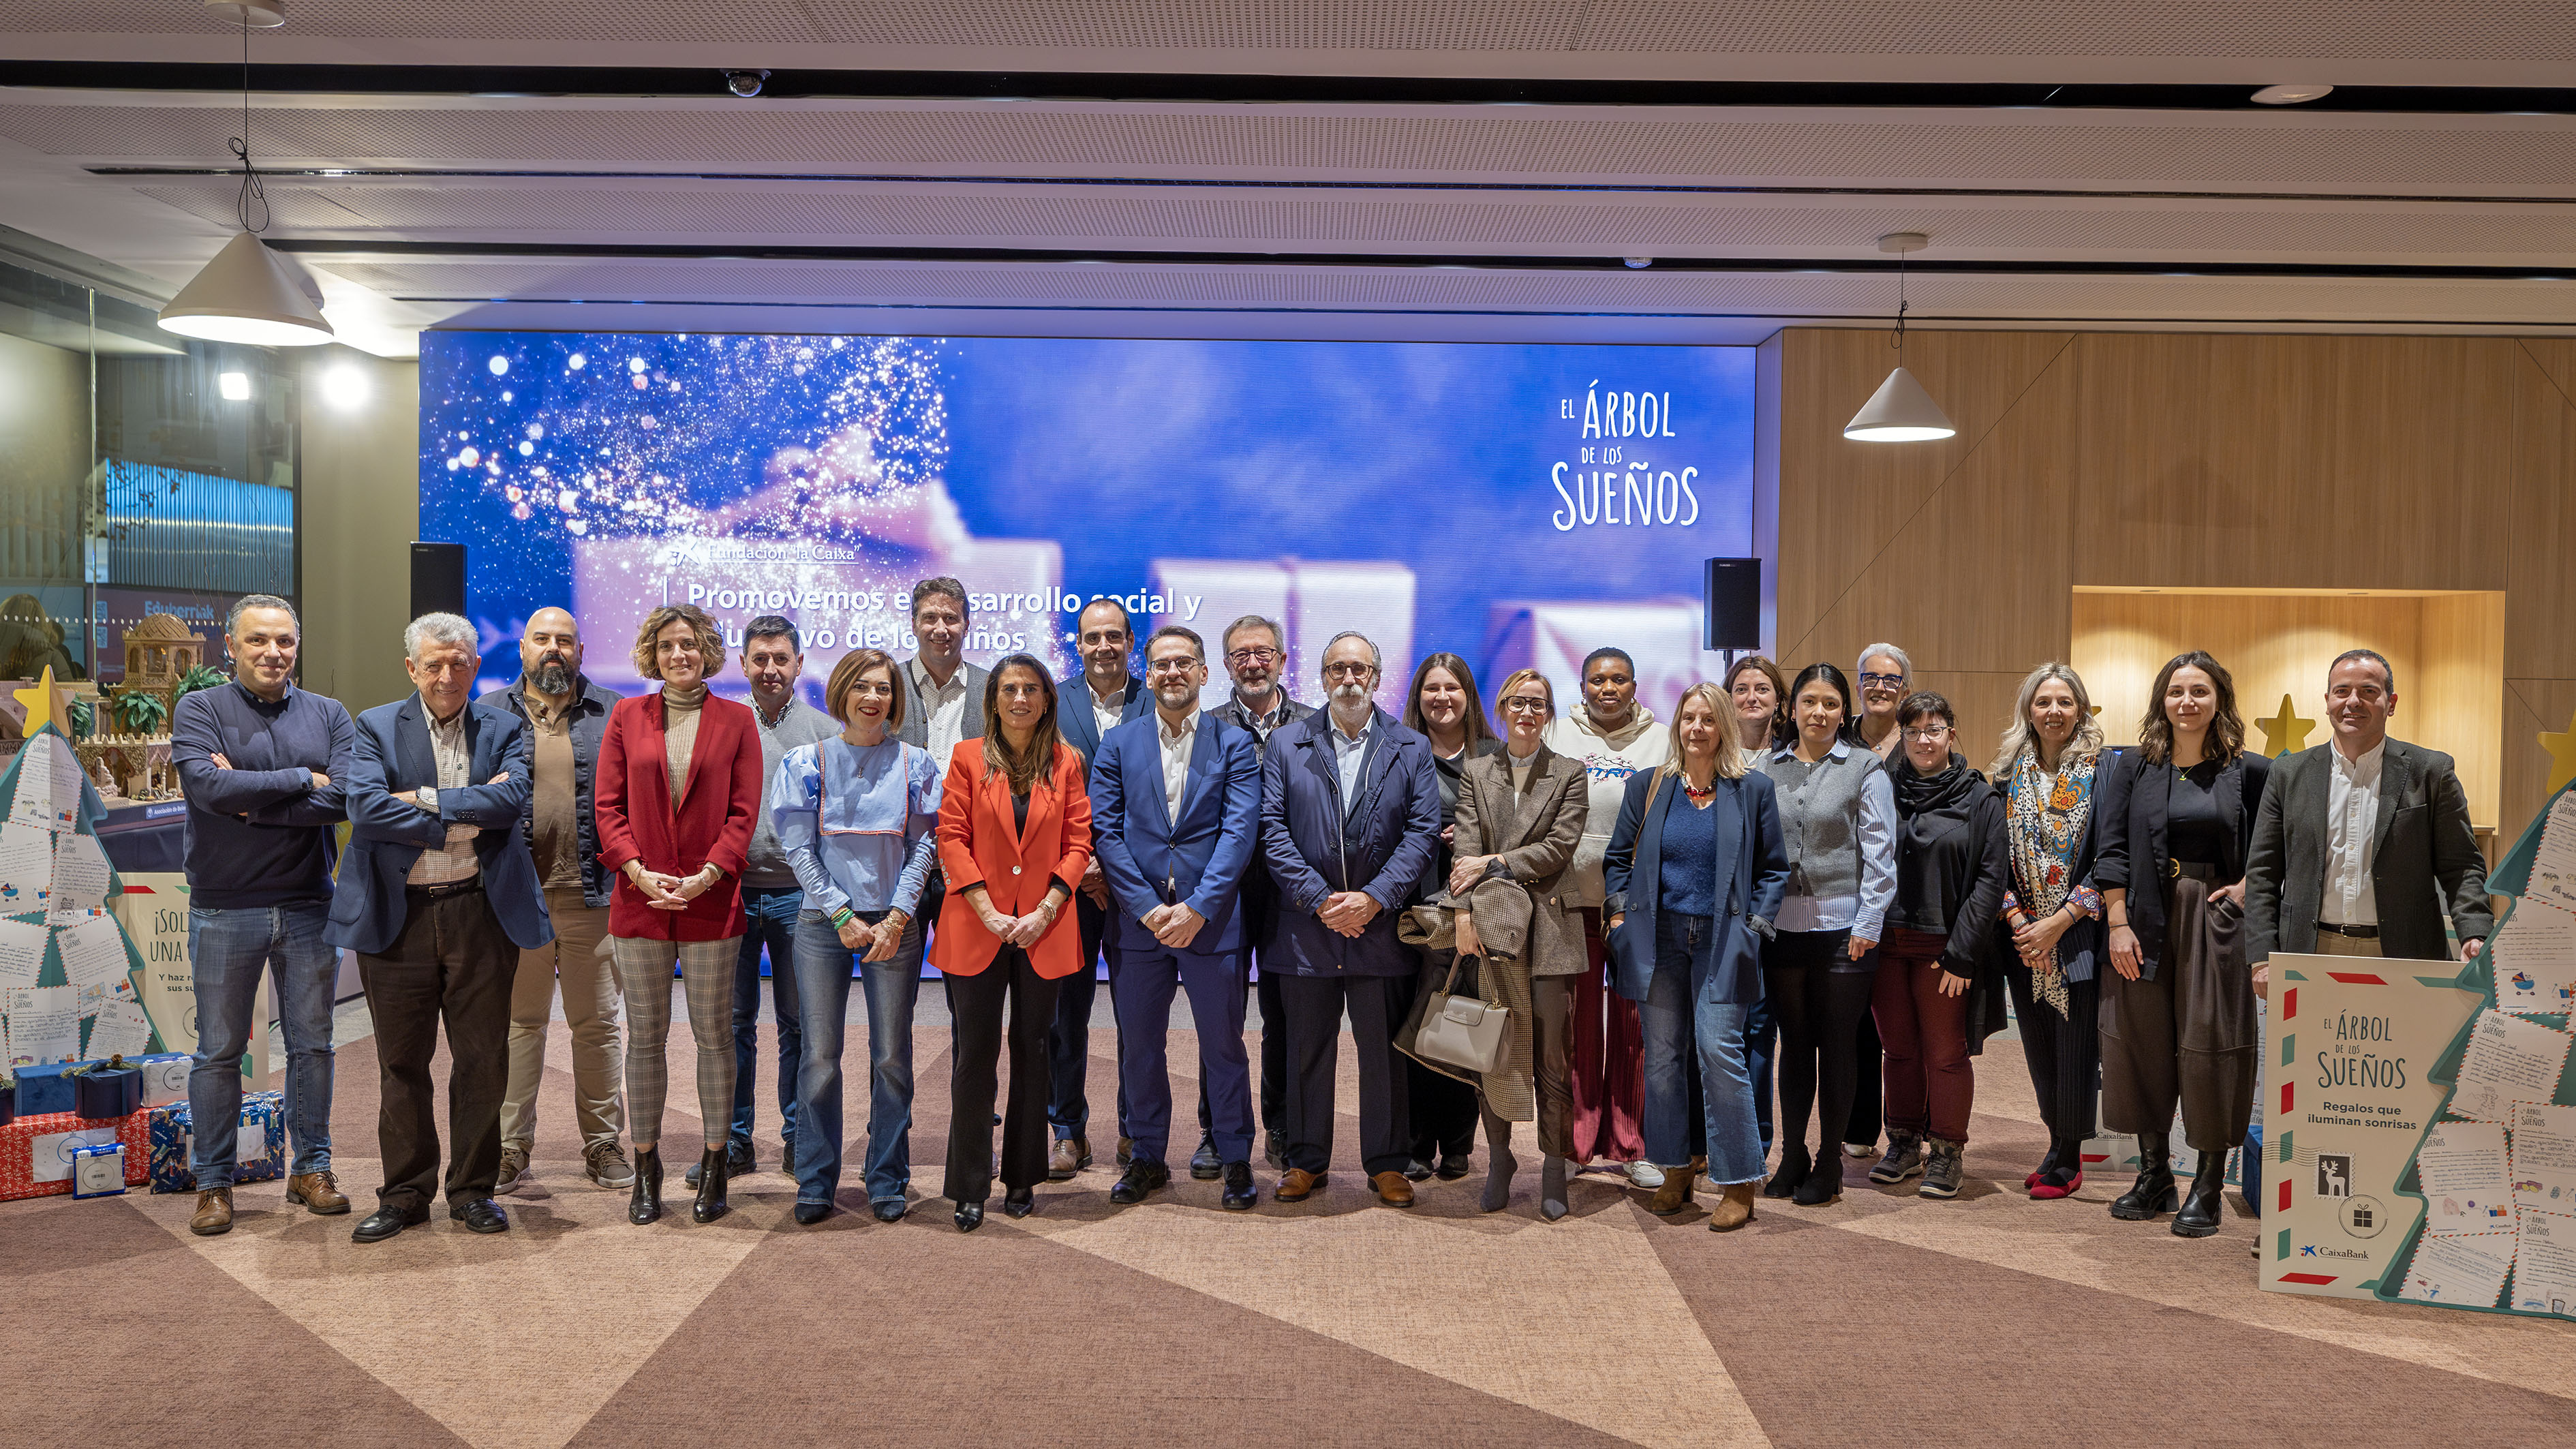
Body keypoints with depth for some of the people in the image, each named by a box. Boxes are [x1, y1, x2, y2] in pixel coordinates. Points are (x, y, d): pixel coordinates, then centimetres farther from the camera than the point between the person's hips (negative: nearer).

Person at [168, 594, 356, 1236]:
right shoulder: (199, 710, -1)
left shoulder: (328, 716, 5)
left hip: (309, 906, 2)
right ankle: (213, 1183, 17)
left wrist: (253, 802, -14)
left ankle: (311, 1168, 22)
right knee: (219, 1050, 6)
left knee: (312, 1043, 10)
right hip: (224, 910, -2)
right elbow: (207, 784, -19)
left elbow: (344, 797, -10)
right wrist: (303, 780, -13)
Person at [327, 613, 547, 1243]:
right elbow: (365, 808, -12)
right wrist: (463, 821, -13)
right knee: (402, 1062, 8)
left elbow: (511, 799, -11)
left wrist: (423, 800, -14)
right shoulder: (376, 727, 4)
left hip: (482, 912, 0)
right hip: (398, 915, 0)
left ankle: (473, 1189, 20)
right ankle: (406, 1193, 21)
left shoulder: (504, 729, 6)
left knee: (482, 1059, 6)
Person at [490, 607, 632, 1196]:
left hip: (591, 892, 0)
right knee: (518, 1021, 6)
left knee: (597, 1022, 7)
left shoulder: (613, 715, 8)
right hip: (516, 893, 0)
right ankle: (509, 1146, 15)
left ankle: (604, 1144, 16)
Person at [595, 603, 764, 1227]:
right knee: (644, 1037, 7)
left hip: (710, 901, -1)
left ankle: (714, 1167, 15)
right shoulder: (627, 717, 8)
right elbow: (607, 805, 4)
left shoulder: (736, 720, 4)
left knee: (714, 1036, 4)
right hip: (639, 901, 1)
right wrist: (640, 872, -10)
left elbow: (743, 812, 0)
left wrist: (705, 876, -12)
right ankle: (646, 1169, 17)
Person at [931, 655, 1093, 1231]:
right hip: (976, 928, -1)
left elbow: (1078, 842, 3)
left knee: (1031, 1053, 8)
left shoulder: (1066, 762, 6)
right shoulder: (968, 757, 3)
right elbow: (952, 838, -2)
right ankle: (970, 1190, 7)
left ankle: (1021, 1180, 19)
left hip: (1043, 932, 1)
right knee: (976, 1053, 0)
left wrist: (1045, 911, -8)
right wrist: (987, 912, -11)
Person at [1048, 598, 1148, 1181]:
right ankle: (1068, 1131, 17)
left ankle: (1135, 1133, 18)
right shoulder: (1052, 703, 4)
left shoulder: (1157, 706, 3)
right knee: (1064, 1011, 5)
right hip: (1068, 879, 1)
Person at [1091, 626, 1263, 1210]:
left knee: (1223, 1044, 6)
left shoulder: (1235, 744, 2)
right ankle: (1147, 1157, 25)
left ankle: (1235, 1159, 19)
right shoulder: (1118, 744, 6)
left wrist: (1197, 908, -15)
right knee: (1139, 1045, 10)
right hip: (1137, 920, 2)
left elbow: (1240, 832, -6)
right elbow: (1105, 830, -1)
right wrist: (1149, 907, -10)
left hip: (1211, 920, -2)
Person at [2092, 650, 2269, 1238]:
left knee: (2211, 1046, -1)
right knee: (2144, 1043, 7)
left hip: (2216, 922, -2)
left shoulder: (2249, 772, 2)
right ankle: (2153, 1175, 20)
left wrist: (2248, 887, -7)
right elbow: (2112, 849, 1)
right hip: (2146, 923, 2)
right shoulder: (2134, 767, 5)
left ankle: (2208, 1187, 9)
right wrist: (2118, 923, -7)